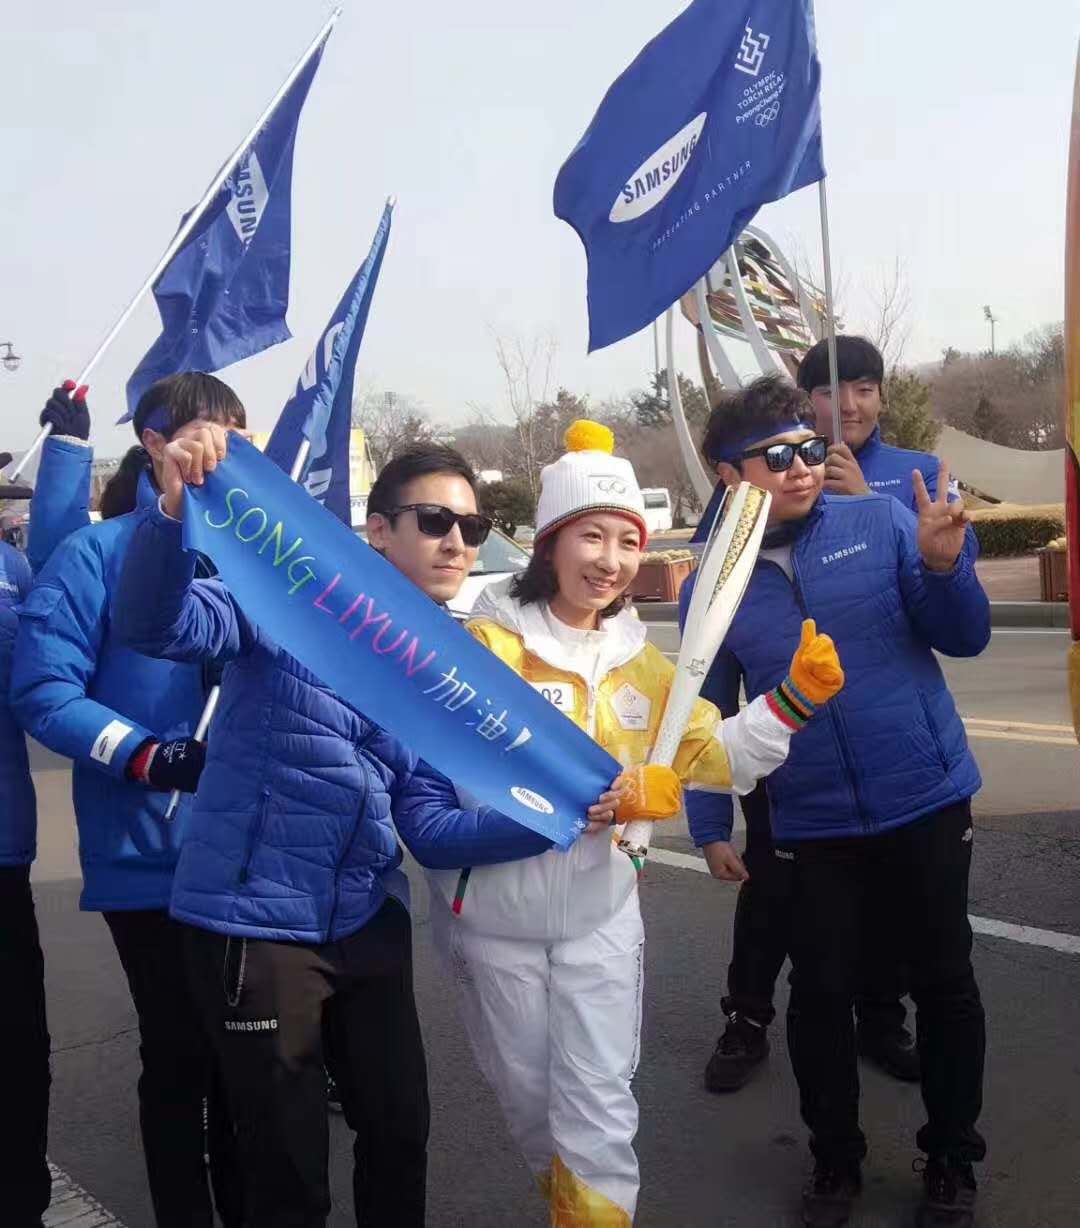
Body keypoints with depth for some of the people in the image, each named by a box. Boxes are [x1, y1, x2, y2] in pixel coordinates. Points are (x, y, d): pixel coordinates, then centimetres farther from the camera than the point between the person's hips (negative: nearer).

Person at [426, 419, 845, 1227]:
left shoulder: (639, 660, 5)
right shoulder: (490, 644, -14)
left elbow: (711, 756, 4)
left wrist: (797, 697, -8)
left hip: (602, 911, 3)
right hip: (496, 916, -2)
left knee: (600, 1102, 4)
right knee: (526, 1091, 17)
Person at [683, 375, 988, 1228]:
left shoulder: (880, 523, -4)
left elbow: (966, 639, -3)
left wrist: (944, 565, -22)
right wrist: (711, 827, 5)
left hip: (925, 803, 0)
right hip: (812, 828, 1)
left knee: (944, 984, 13)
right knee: (820, 995, 11)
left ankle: (953, 1158, 35)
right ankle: (835, 1158, 35)